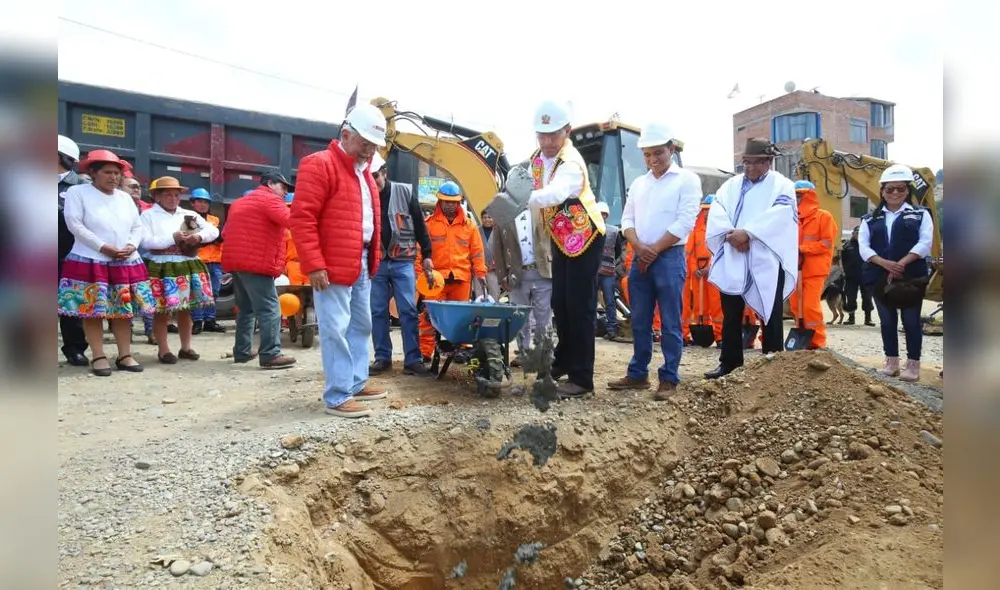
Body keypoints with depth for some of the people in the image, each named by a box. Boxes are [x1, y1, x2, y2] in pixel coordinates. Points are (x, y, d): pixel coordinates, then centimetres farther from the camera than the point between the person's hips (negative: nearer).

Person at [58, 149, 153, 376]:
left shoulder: (125, 197, 16)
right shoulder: (77, 192, 1)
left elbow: (138, 226, 13)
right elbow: (74, 224, -10)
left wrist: (131, 246, -8)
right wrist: (104, 247, -16)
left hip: (127, 263, 4)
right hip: (90, 262, -4)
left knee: (124, 310, 4)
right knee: (93, 310, -4)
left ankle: (125, 355, 9)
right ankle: (98, 357, 3)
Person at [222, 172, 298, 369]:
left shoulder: (240, 202, 25)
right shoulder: (270, 199, -4)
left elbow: (226, 232, 25)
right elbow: (291, 221, -21)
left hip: (235, 261, 10)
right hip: (256, 263, -9)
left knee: (246, 308, 16)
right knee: (269, 309, -10)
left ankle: (242, 351, 20)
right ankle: (270, 355, -13)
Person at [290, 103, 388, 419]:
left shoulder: (364, 172, 18)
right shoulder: (319, 165, -10)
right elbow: (302, 218, -17)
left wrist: (373, 258, 17)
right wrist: (314, 265, -21)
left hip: (362, 263, 9)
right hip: (333, 266, -9)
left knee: (361, 326, 15)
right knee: (336, 330, -5)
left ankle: (356, 384, 27)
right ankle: (338, 397, 2)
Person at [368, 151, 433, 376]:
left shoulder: (405, 192, 1)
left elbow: (420, 226, 5)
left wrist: (426, 255, 4)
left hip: (403, 262, -1)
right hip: (375, 264, 2)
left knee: (409, 311, -2)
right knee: (378, 312, 6)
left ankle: (412, 359, 2)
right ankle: (382, 358, 16)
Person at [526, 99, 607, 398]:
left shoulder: (571, 164, -27)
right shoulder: (538, 157, 0)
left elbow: (554, 194, -46)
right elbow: (529, 187, 7)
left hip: (585, 238, -8)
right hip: (560, 238, 8)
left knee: (579, 307, -8)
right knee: (559, 303, 14)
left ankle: (581, 378, 0)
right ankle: (564, 361, 32)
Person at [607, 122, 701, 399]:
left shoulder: (687, 180, 0)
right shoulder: (638, 183, 16)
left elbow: (684, 223, -9)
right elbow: (627, 219, 12)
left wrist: (654, 250, -10)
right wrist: (639, 247, -7)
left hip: (670, 258, -5)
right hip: (639, 259, 6)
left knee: (670, 324, -1)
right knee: (640, 322, 10)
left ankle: (668, 378, 6)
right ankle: (638, 373, 19)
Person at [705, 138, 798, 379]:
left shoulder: (782, 186, 4)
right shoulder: (731, 185, 16)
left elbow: (778, 217, -12)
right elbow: (716, 212, 3)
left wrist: (747, 233, -21)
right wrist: (731, 234, -14)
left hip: (767, 261, -4)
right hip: (732, 260, 4)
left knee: (769, 314, 2)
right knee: (731, 314, 8)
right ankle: (729, 362, 18)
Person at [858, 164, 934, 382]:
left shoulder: (920, 214, 7)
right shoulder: (870, 219, 11)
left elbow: (925, 243, -6)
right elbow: (863, 247, 0)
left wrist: (901, 264, -17)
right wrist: (886, 264, -15)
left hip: (911, 276, -2)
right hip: (880, 277, 2)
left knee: (911, 319, 0)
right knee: (887, 319, 8)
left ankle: (913, 364, 7)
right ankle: (891, 361, 18)